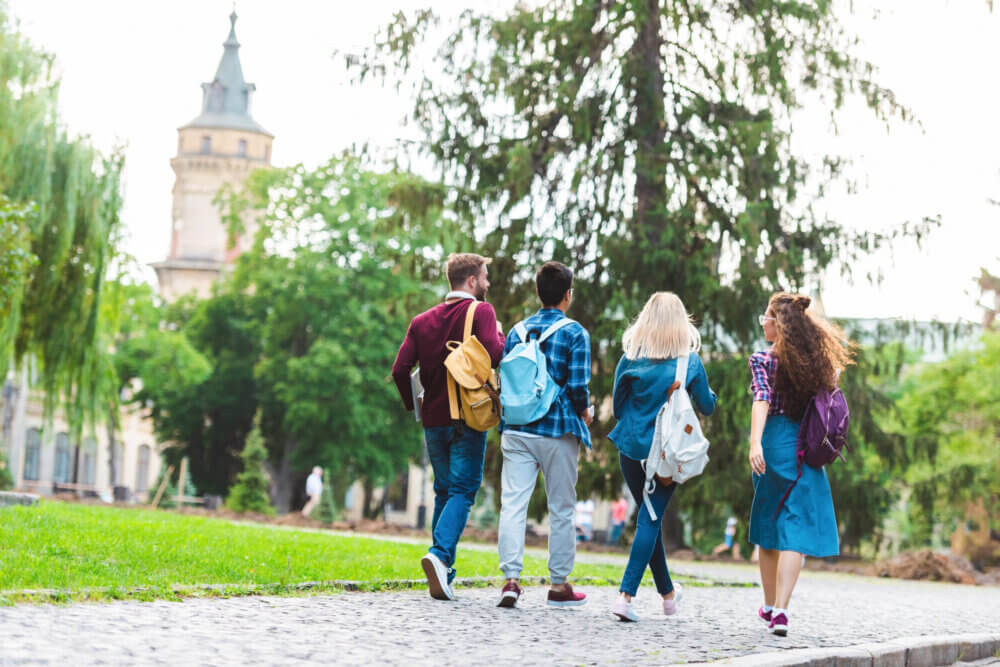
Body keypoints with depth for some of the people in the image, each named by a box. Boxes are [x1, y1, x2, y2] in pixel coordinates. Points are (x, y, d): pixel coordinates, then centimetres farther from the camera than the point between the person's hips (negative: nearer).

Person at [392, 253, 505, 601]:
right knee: (463, 490, -3)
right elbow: (494, 354, -21)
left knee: (444, 491, 15)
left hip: (434, 419, 5)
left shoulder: (423, 320, 10)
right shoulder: (481, 312, -5)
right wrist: (500, 335, 0)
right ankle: (440, 555, -24)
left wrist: (413, 404, 15)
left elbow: (401, 369, 1)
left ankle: (442, 574, 14)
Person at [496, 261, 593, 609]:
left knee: (513, 502, 0)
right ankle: (559, 584, 14)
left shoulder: (517, 331, 8)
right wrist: (585, 413, 7)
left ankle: (511, 578, -12)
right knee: (561, 508, 8)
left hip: (517, 430, 3)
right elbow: (578, 385, -12)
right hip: (558, 431, -3)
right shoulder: (575, 333, -5)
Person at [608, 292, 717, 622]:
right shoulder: (690, 361, -6)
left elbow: (618, 405, 4)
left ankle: (667, 592, 29)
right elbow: (707, 406, 4)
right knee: (650, 519, 0)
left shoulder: (630, 358, -3)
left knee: (649, 517, 17)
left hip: (632, 446, 3)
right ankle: (626, 595, -12)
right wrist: (708, 392, 23)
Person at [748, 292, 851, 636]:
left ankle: (770, 606, 25)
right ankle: (780, 610, -16)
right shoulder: (818, 361, 8)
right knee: (795, 528, -3)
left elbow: (762, 399, -18)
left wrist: (755, 442, -28)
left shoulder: (762, 360, -4)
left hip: (774, 442, -2)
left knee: (768, 525, 14)